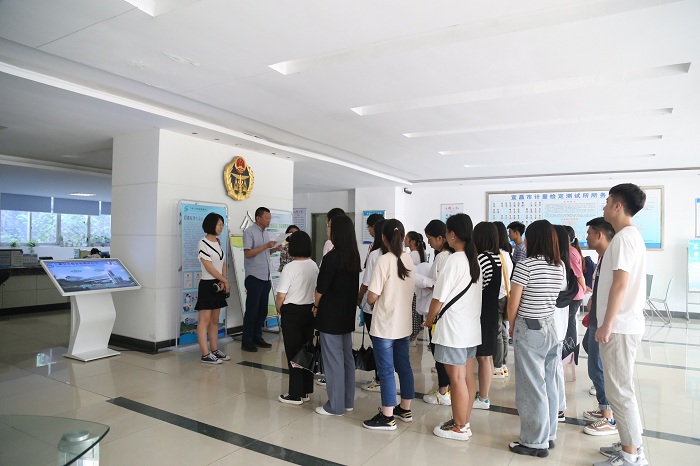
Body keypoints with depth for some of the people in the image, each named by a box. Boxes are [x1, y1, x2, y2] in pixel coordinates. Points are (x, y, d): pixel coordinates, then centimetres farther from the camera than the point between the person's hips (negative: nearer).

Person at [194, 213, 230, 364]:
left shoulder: (219, 242, 12)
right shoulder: (203, 243, -11)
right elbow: (209, 267, -15)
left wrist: (223, 282, -3)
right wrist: (225, 281, -9)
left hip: (219, 285, 8)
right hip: (207, 285, -8)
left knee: (215, 320, 13)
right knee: (204, 320, -4)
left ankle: (215, 350, 20)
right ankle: (205, 355, -2)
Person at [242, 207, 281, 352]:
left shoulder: (265, 233, 15)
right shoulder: (249, 232, -8)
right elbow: (248, 253, -16)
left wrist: (274, 249, 5)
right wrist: (266, 246, -20)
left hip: (266, 277, 8)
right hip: (254, 277, -8)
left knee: (262, 310, 12)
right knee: (252, 310, -2)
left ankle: (257, 337, 23)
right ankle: (246, 342, 7)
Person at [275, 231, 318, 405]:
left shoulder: (290, 268, -17)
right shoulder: (314, 266, 1)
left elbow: (281, 295, -16)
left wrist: (278, 309, 4)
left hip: (292, 312, -6)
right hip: (310, 310, 6)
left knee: (293, 353, 4)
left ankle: (296, 395, 11)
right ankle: (306, 391, 24)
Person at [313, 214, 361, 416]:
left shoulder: (332, 256, -19)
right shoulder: (354, 256, 4)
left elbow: (321, 287, -14)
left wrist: (316, 305, 4)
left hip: (331, 314, -8)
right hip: (347, 312, 8)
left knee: (333, 358, 2)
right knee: (347, 356, 15)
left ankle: (335, 405, 12)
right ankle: (348, 401, 26)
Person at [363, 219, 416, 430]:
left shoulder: (384, 261, -18)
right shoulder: (409, 260, 3)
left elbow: (372, 297, -18)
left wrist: (368, 297, 4)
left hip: (385, 326, -7)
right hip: (403, 324, 7)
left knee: (386, 371, 2)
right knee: (404, 366, 17)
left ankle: (387, 417, 12)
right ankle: (405, 409, 31)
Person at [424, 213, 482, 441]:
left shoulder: (454, 260, -17)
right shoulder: (474, 260, 8)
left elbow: (438, 298, -15)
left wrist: (429, 318, 2)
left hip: (453, 328, -9)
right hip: (471, 327, 9)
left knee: (456, 379, 2)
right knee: (467, 376, 15)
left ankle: (459, 428, 14)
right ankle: (464, 422, 27)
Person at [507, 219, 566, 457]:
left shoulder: (525, 265, -16)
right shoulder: (560, 267, 5)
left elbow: (513, 304, -13)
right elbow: (554, 297, 13)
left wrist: (512, 328, 3)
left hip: (529, 330, -7)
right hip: (552, 327, 7)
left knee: (532, 386, 2)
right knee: (548, 384, 15)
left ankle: (536, 442, 11)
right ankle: (548, 435, 26)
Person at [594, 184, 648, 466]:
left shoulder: (623, 237, -16)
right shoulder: (631, 235, 15)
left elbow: (620, 285, -22)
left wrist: (606, 325, -19)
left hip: (619, 326, -10)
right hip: (625, 323, 10)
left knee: (619, 391, -1)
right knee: (622, 388, 17)